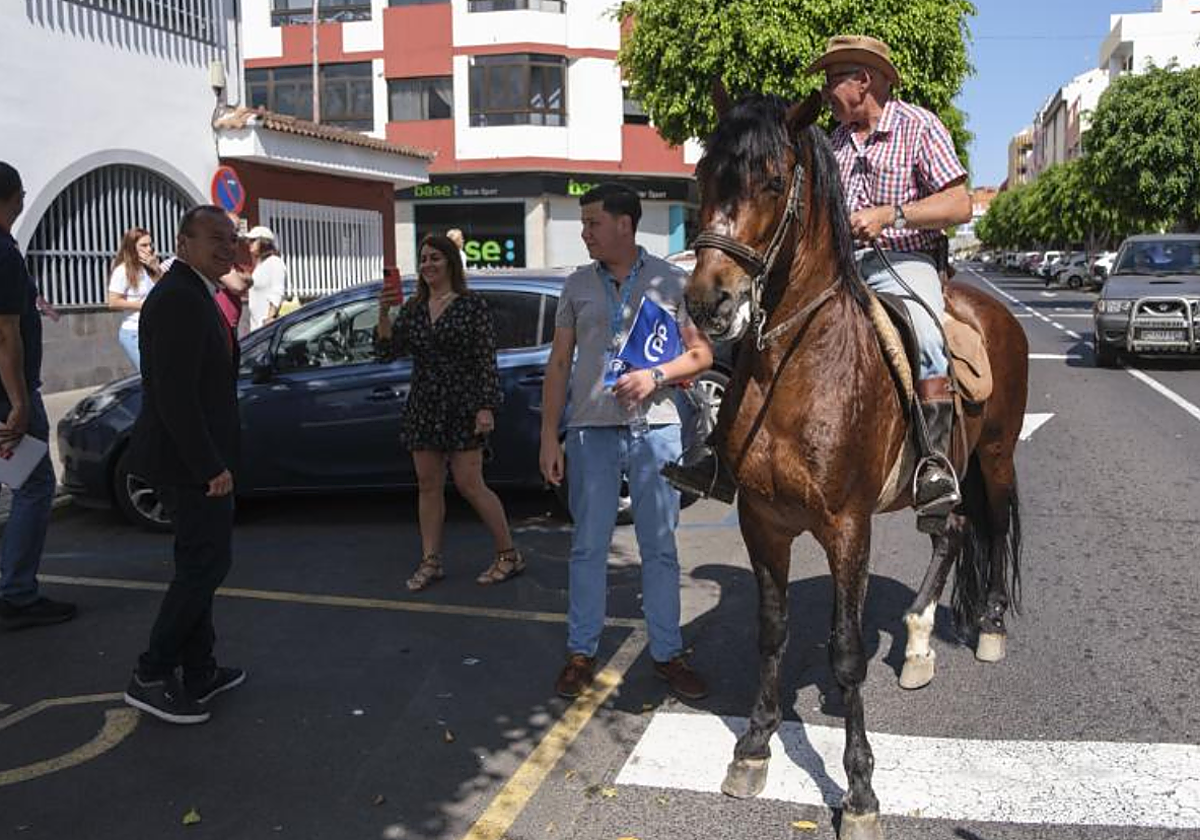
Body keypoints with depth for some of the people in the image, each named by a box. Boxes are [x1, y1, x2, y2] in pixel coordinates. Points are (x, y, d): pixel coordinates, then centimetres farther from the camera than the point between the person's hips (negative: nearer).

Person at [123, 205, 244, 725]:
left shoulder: (191, 294, 13)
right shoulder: (179, 298, -19)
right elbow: (175, 394, -24)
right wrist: (210, 467, -22)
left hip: (190, 458, 11)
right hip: (190, 460, -11)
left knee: (199, 564, 16)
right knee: (206, 564, -2)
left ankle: (199, 673, 26)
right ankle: (151, 678, 8)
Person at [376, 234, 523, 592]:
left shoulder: (472, 305, -5)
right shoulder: (413, 308, 10)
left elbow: (487, 361, -8)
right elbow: (389, 351, 3)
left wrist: (486, 408, -15)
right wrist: (383, 314, -11)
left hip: (462, 406, -6)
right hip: (422, 407, 6)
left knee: (469, 484, -5)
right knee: (428, 485, 8)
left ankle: (509, 555, 8)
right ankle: (430, 562, 17)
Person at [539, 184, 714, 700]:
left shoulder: (671, 281, 3)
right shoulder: (578, 285, 8)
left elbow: (702, 353, 5)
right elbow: (558, 363, 8)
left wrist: (656, 376, -14)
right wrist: (549, 437, 1)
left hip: (655, 429, -1)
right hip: (591, 431, 1)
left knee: (659, 546, 7)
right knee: (588, 545, 7)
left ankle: (667, 653, 18)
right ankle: (581, 652, 19)